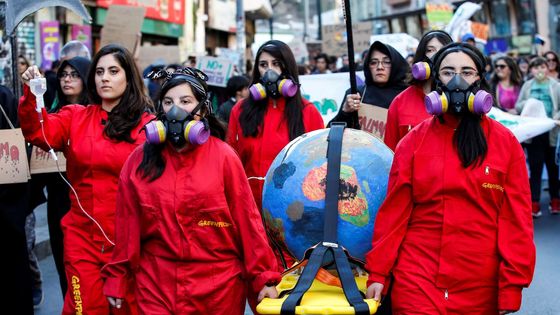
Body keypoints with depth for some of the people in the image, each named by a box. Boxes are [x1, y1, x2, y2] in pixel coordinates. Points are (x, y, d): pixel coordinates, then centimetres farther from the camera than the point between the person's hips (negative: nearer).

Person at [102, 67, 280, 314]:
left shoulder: (223, 156, -5)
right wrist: (117, 276, 6)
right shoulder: (140, 159, 0)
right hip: (156, 284, 1)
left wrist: (263, 275, -5)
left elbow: (247, 219, -5)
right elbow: (127, 223, 4)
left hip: (219, 284, -1)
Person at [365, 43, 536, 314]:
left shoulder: (505, 142, 1)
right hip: (417, 280, 0)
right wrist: (378, 272, 0)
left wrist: (513, 285, -4)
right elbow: (393, 211, 2)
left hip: (481, 288, 0)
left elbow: (517, 218, 0)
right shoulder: (414, 141, 3)